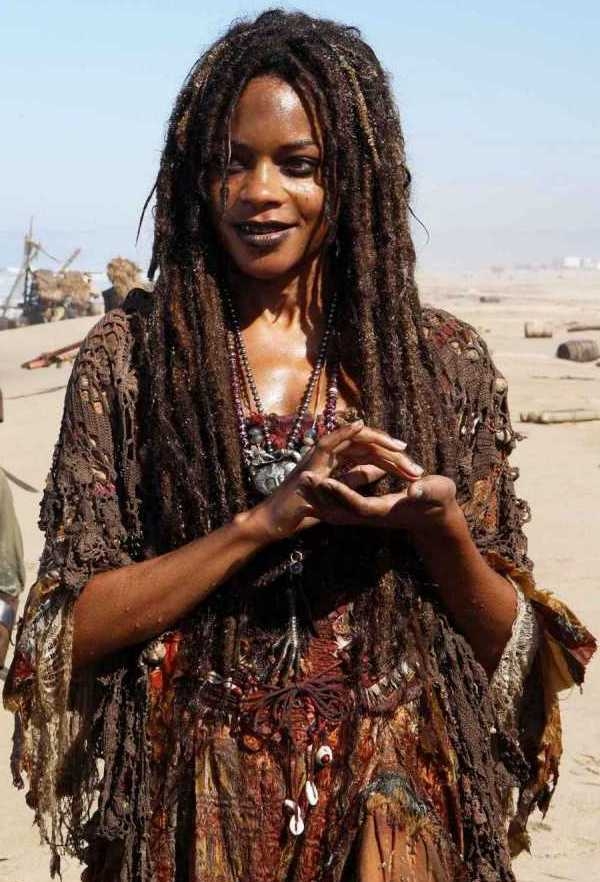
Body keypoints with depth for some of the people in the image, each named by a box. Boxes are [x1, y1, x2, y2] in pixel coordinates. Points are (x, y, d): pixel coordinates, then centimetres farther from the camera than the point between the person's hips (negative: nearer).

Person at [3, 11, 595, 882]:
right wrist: (264, 520, -21)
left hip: (395, 810, 1)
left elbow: (513, 648, -1)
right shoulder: (128, 353, -6)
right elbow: (71, 634, -10)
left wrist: (436, 526, -21)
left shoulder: (445, 360, -4)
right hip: (197, 811, 0)